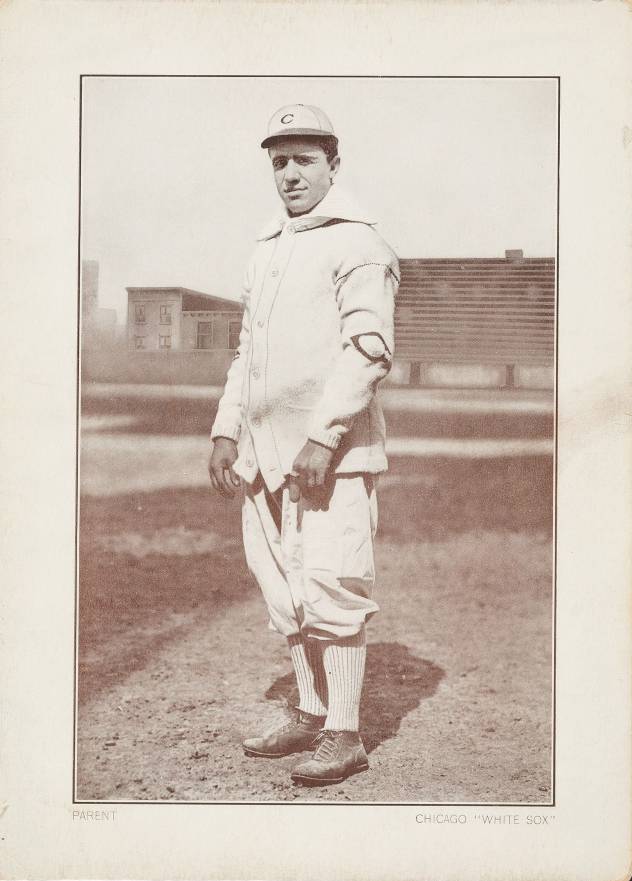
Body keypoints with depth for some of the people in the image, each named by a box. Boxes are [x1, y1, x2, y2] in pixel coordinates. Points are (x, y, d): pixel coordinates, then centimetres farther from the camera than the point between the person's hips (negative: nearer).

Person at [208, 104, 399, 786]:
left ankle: (344, 736, 1)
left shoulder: (356, 244, -5)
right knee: (285, 594, 11)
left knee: (330, 589, -9)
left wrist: (324, 437, -21)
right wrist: (226, 431, 14)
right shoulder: (265, 250, 21)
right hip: (265, 451, 8)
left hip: (332, 453, -8)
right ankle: (311, 716, 23)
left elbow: (369, 348, -15)